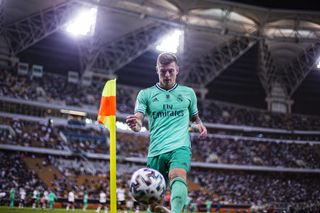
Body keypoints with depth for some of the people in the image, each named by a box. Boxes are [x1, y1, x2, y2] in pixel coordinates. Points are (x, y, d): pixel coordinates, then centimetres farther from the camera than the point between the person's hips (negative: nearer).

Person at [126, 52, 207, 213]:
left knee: (178, 178, -33)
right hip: (156, 151, 2)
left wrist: (199, 124, 3)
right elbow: (138, 119, -3)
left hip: (180, 147, -2)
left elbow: (194, 117, 27)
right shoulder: (145, 94, 9)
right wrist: (135, 124, -28)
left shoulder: (188, 93, 14)